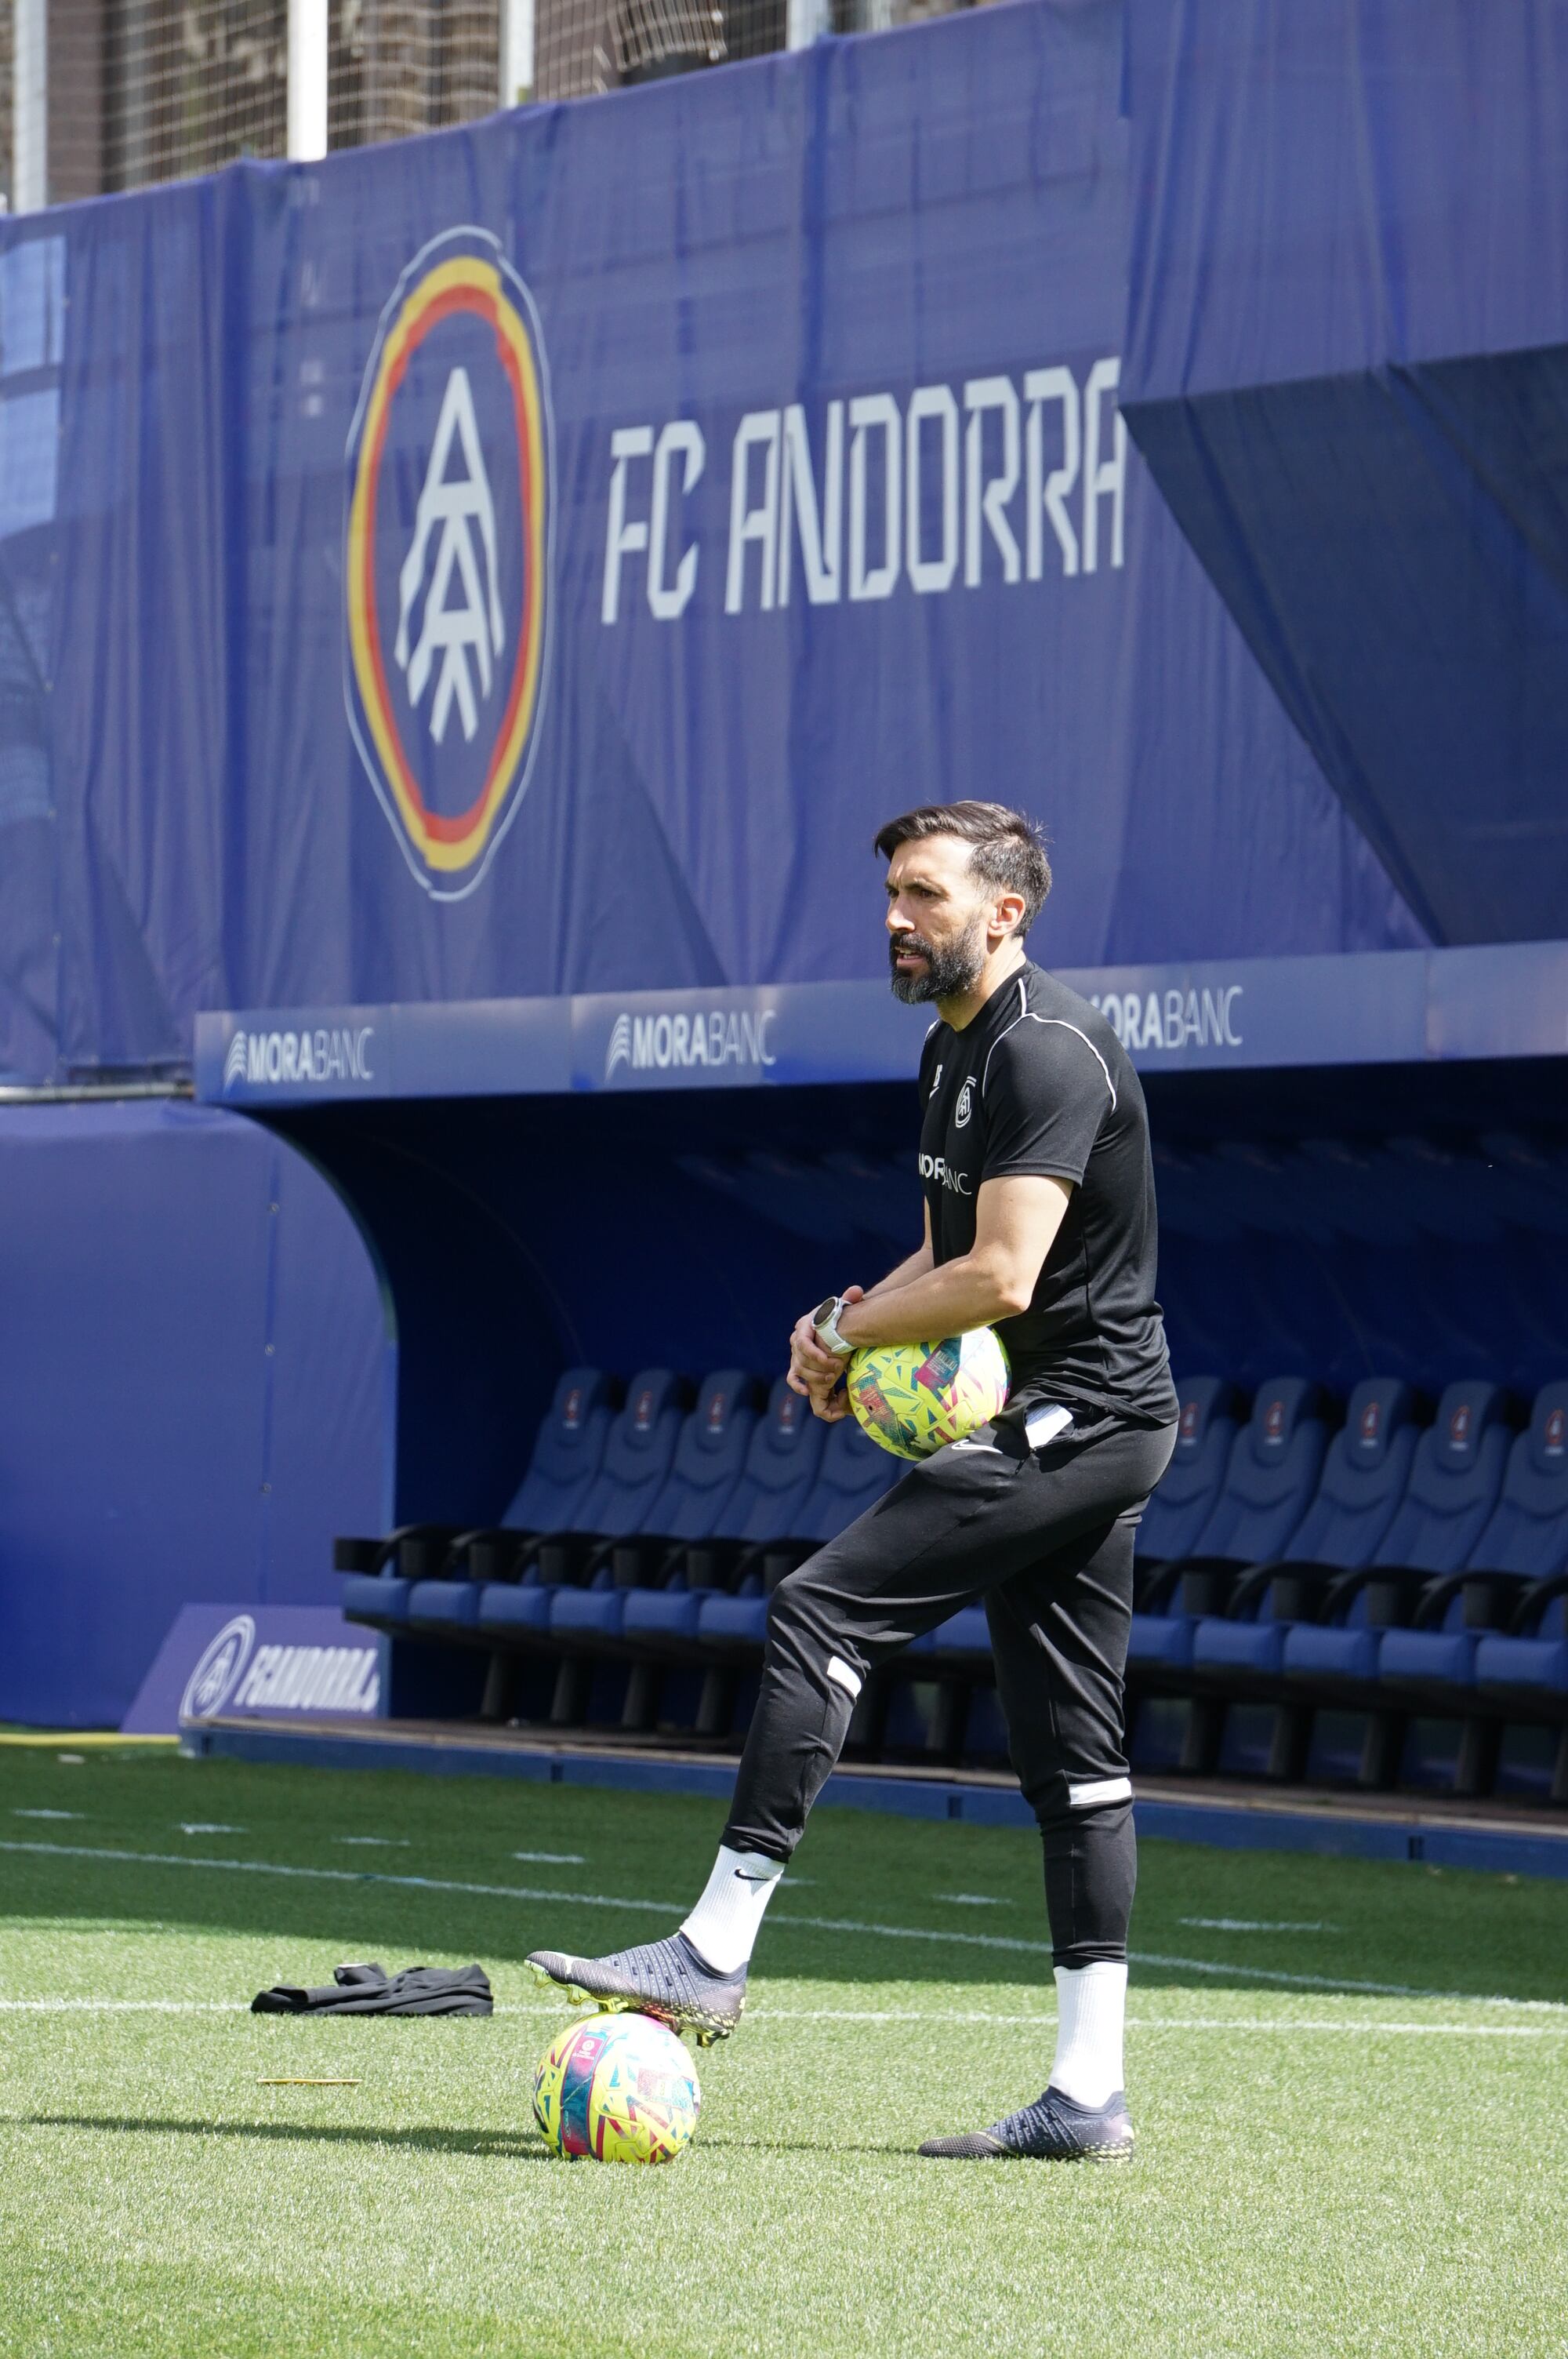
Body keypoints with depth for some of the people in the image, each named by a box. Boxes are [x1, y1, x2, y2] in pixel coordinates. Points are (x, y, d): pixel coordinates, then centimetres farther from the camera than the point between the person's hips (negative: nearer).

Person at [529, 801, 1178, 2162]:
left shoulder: (1049, 1052, -16)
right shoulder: (954, 1052, 17)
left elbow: (1000, 1279, -24)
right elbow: (950, 1254, 26)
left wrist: (847, 1334, -10)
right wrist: (852, 1324, 5)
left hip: (1072, 1416, -11)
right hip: (1085, 1433, 11)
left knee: (825, 1609, -16)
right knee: (1072, 1753, 7)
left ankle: (714, 1956, -17)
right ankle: (1088, 2097, 6)